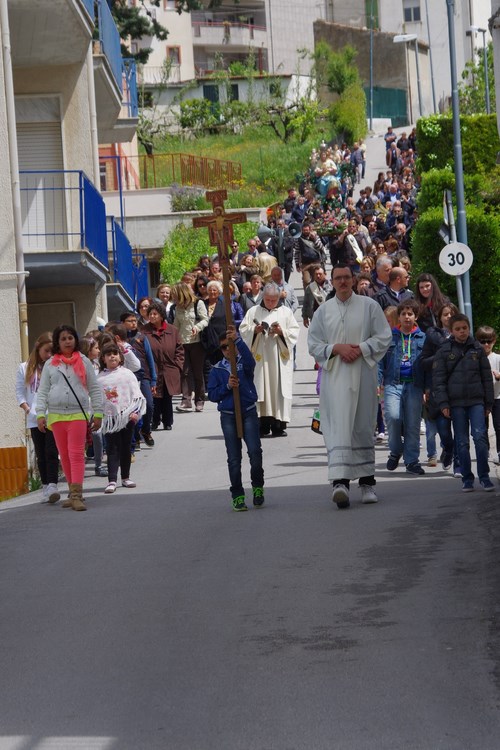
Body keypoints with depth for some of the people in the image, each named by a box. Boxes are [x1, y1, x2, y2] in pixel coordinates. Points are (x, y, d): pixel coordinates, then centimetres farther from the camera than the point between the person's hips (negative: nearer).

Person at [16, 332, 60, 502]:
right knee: (41, 454, 9)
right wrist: (27, 409, -2)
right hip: (34, 419, 3)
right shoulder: (25, 369, 8)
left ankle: (52, 486, -15)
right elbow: (20, 392, 10)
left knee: (51, 452, -11)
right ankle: (45, 487, 16)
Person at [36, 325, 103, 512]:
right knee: (64, 456, 7)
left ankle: (76, 494, -17)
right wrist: (40, 414, -1)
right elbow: (42, 391, 9)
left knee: (76, 454, -11)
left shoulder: (84, 362, 8)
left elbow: (94, 389, 9)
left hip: (78, 414, -3)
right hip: (56, 415, 3)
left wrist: (98, 414, 4)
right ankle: (73, 492, 16)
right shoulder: (50, 364, 10)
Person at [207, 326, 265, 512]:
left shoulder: (244, 363, 3)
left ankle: (257, 486, 7)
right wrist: (227, 387, -13)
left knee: (255, 451, -14)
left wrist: (237, 340, -36)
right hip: (228, 415, 2)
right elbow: (212, 395, 4)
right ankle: (237, 495, 9)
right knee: (234, 457, 3)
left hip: (248, 413, -2)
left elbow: (250, 360, -23)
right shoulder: (217, 369, 8)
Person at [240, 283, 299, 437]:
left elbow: (295, 332, 7)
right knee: (261, 388, -6)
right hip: (260, 358, 0)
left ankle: (278, 425, -7)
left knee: (279, 389, -6)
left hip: (280, 358, 0)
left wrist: (282, 331, -11)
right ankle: (263, 425, -5)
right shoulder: (253, 311, 12)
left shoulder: (286, 312, 11)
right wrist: (254, 330, -11)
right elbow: (243, 330, 8)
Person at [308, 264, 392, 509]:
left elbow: (384, 337, 4)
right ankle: (340, 482, -23)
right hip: (335, 377, 0)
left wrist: (361, 349, -11)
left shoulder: (369, 306, 6)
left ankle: (367, 482, 17)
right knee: (338, 428, -12)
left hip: (362, 376, 0)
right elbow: (313, 344, 7)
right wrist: (337, 348, -10)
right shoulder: (323, 311, 9)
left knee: (363, 428, 7)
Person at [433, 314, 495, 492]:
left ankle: (484, 476, -3)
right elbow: (438, 379, 3)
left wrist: (489, 403, 9)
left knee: (480, 437, -11)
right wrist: (443, 403, -5)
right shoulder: (444, 351, 4)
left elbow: (487, 377, 11)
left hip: (476, 401, 0)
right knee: (462, 442, 2)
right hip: (456, 403, 0)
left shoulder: (477, 349, 7)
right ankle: (467, 478, 10)